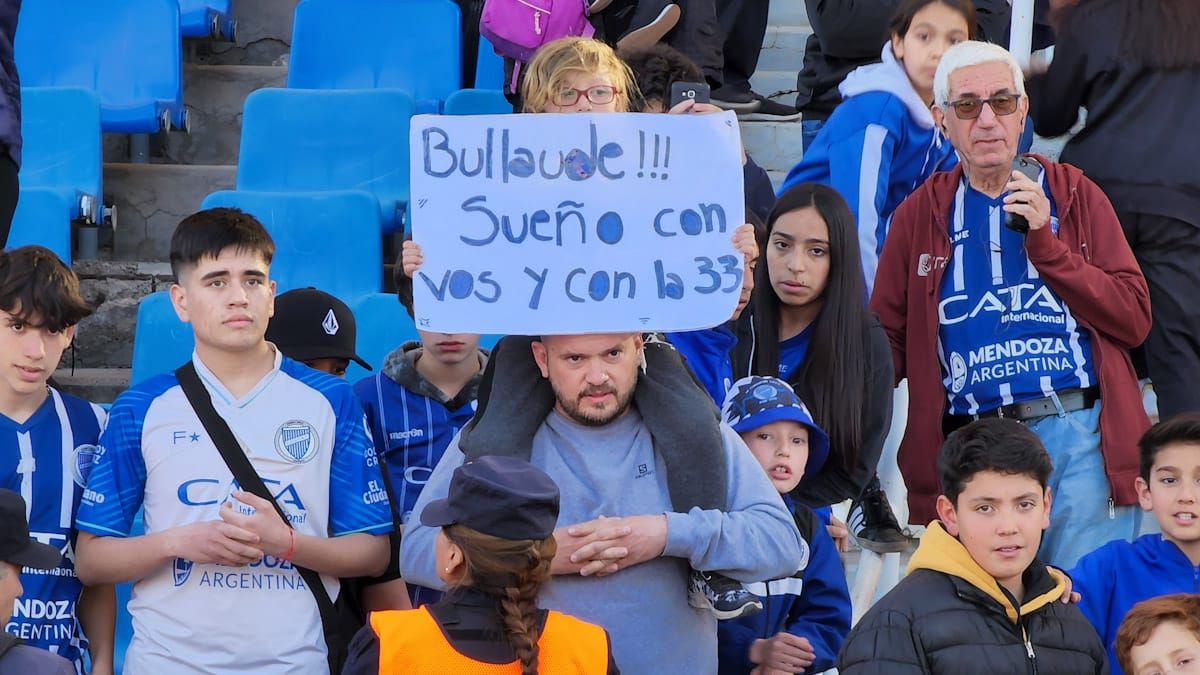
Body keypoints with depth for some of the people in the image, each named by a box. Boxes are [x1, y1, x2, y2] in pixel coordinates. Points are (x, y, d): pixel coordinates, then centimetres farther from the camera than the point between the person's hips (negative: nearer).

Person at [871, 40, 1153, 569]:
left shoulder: (1073, 194, 11)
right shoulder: (921, 215, 13)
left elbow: (1134, 319, 4)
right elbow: (886, 343, 13)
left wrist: (1045, 242, -6)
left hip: (1083, 432, -1)